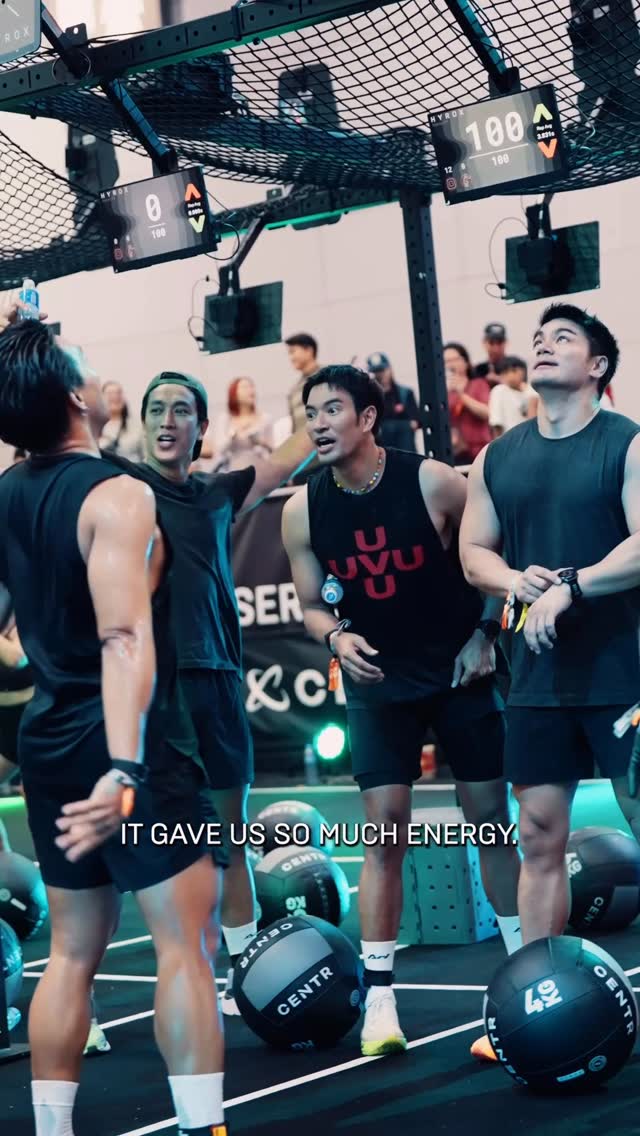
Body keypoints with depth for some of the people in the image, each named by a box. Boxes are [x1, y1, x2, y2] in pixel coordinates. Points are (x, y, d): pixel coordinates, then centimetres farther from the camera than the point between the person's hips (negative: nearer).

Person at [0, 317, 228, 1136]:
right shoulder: (116, 497, -16)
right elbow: (125, 639, -27)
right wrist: (125, 766, -36)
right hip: (128, 743, -7)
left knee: (72, 951, 13)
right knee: (185, 944, -4)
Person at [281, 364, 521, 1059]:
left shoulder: (432, 482, -14)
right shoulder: (303, 511, -6)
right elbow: (311, 605, 5)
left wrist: (485, 635, -8)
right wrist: (336, 637, -16)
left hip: (460, 669, -1)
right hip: (378, 681, 1)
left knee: (489, 816, 5)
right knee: (385, 829, -3)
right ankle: (379, 997, 1)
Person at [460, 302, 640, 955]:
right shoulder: (497, 459, 12)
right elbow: (473, 553, 15)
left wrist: (570, 586, -20)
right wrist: (516, 580, -6)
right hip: (538, 675, 5)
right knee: (540, 837, 7)